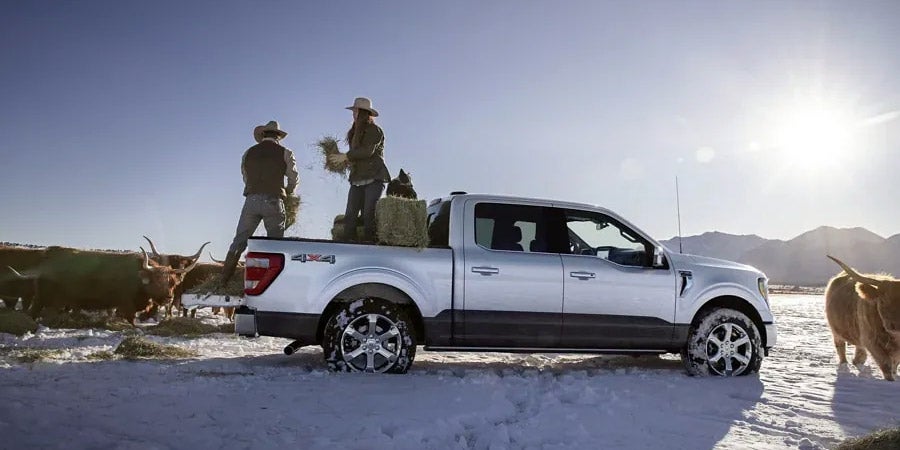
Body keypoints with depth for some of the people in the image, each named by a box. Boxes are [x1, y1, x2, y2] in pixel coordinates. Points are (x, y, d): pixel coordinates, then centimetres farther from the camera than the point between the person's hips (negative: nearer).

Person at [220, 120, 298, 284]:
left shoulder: (249, 152, 13)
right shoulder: (285, 153, 6)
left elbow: (246, 178, 17)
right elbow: (294, 180, 8)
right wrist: (285, 192, 28)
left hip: (251, 200, 2)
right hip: (274, 202, -2)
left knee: (239, 241, 6)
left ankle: (223, 281, 5)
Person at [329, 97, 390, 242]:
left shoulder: (375, 130, -2)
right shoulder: (355, 132, 23)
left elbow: (368, 151, -16)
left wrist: (345, 156, -11)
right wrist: (340, 159, 5)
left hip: (374, 178, -7)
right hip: (357, 180, 7)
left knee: (369, 214, -14)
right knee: (350, 215, -5)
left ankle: (369, 242, -13)